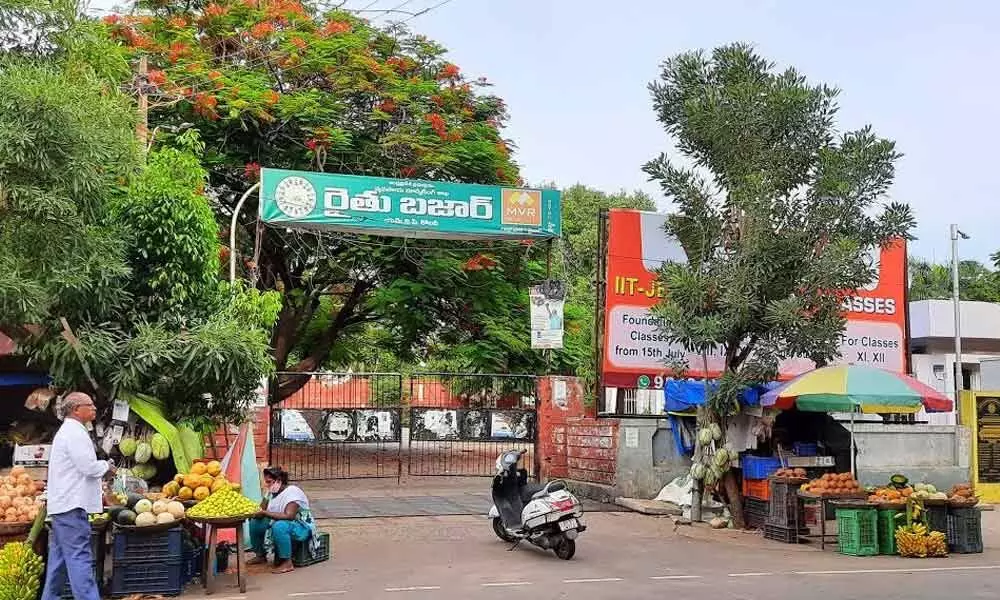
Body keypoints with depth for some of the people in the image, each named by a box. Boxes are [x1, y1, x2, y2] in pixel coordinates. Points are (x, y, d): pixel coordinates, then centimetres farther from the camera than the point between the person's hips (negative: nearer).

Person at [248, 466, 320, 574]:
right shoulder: (271, 492, 5)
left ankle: (287, 563, -31)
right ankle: (260, 556, 18)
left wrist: (266, 513, -32)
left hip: (301, 527, -9)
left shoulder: (292, 491, -22)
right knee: (255, 523, 2)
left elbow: (288, 515, -34)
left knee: (279, 526, -38)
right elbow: (262, 509, 7)